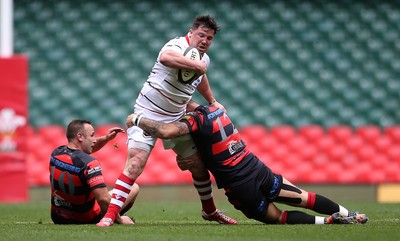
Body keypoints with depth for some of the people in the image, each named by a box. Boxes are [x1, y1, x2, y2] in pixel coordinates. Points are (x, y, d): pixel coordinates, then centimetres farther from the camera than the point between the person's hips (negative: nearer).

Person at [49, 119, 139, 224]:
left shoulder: (56, 153, -4)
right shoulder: (89, 163, -27)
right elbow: (103, 199, -34)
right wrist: (119, 220, -20)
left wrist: (106, 138, 7)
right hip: (88, 220, -6)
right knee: (134, 188, 8)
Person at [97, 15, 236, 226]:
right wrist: (196, 65, -42)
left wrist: (212, 101, 37)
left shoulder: (204, 60, 6)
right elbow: (165, 57, -48)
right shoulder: (178, 45, -21)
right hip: (148, 113, -8)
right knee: (136, 162, -21)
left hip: (176, 118, 8)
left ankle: (209, 211, 35)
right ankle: (110, 215, -23)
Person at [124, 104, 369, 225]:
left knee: (278, 218, 12)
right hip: (259, 170, 6)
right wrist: (197, 160, 12)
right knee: (303, 198, 17)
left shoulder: (197, 121, -13)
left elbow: (165, 131, -29)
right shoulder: (215, 109, 11)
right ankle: (345, 214, 13)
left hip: (240, 189, -6)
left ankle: (328, 221, -3)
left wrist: (137, 119, -13)